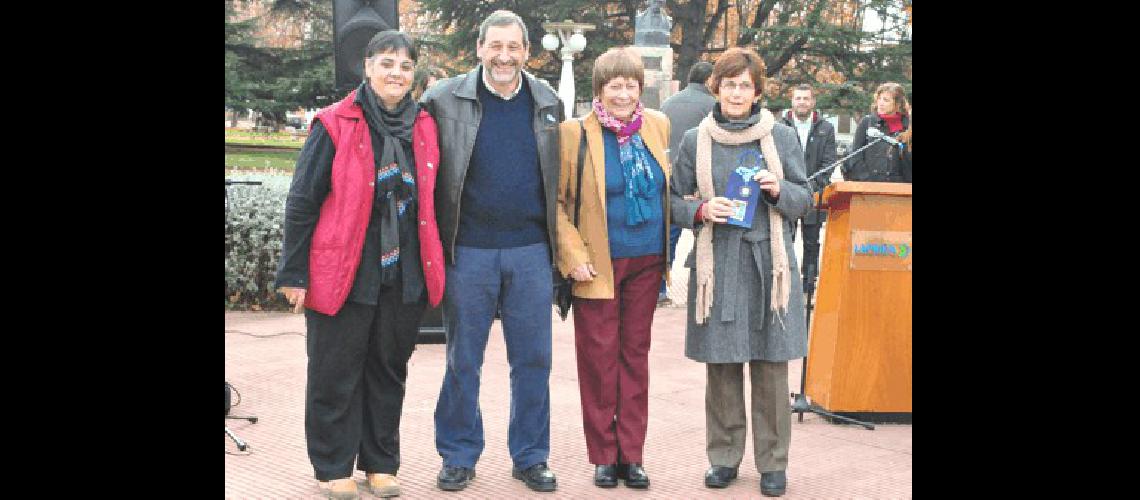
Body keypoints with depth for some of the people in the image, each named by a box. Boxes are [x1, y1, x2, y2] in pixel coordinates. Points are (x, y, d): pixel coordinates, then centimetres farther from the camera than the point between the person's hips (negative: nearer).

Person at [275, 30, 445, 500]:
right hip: (343, 274, -4)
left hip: (405, 276, 4)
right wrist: (293, 273, -7)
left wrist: (437, 266, 14)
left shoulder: (424, 127, 8)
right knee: (335, 375, 6)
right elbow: (301, 201, -5)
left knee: (389, 372, 13)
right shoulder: (335, 126, -5)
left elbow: (432, 202, 16)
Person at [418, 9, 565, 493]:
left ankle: (531, 456, 21)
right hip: (468, 250, -2)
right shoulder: (444, 99, -1)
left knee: (533, 359, 8)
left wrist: (563, 244, 10)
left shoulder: (548, 102, 7)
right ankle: (458, 455, 22)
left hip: (531, 251, 2)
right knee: (462, 360, 8)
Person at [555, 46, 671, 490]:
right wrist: (574, 256, -12)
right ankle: (603, 456, 15)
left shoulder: (658, 126, 5)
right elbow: (555, 200, -4)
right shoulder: (575, 133, -8)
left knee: (635, 354, 10)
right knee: (599, 358, 2)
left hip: (646, 261, 4)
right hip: (599, 265, -4)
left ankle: (631, 454, 18)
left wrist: (668, 249, 13)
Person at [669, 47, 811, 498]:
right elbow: (675, 200, 9)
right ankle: (724, 455, 20)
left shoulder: (782, 136, 6)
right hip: (716, 264, 0)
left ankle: (773, 461, 15)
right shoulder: (695, 140, 5)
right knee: (721, 365, 5)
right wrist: (701, 210, -11)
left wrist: (779, 190, -11)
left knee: (770, 364, 1)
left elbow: (805, 199, 9)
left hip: (769, 262, 0)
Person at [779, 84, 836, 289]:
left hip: (814, 195, 1)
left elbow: (829, 161, 2)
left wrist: (814, 183, -11)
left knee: (812, 241, 8)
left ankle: (810, 279, 16)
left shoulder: (826, 129, 8)